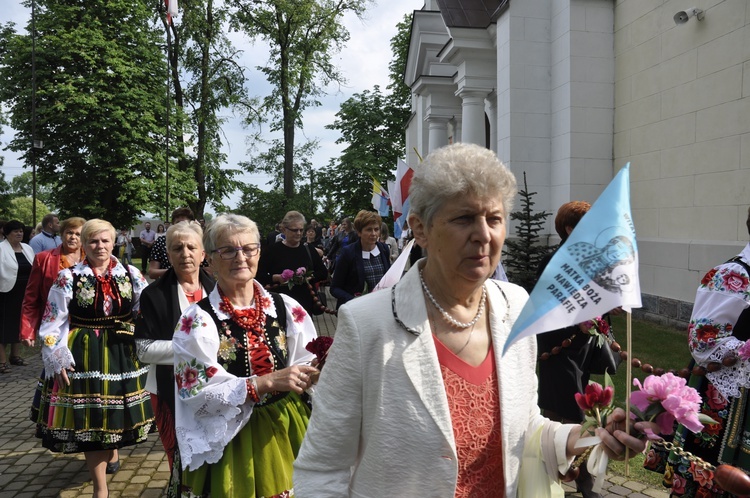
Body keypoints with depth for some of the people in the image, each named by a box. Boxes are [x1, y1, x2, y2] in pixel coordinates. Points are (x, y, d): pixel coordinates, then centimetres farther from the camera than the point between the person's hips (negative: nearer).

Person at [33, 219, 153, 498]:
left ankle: (112, 453, 48)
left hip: (122, 354, 2)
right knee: (89, 417, 2)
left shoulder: (131, 276, 2)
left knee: (116, 411, 15)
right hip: (83, 355, -2)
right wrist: (56, 359, -10)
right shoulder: (68, 278, -4)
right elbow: (53, 323, -3)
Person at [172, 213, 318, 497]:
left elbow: (309, 366, 6)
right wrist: (267, 382, -24)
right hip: (230, 441, -2)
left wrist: (316, 373, -18)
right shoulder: (196, 320, -9)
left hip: (287, 432, 3)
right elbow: (197, 393, -16)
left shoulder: (287, 309, -2)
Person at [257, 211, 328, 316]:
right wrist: (277, 278, -18)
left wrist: (309, 277, -7)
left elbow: (324, 273, 11)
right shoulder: (273, 250, -1)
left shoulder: (309, 250, 9)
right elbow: (259, 276, -3)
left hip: (305, 305, 3)